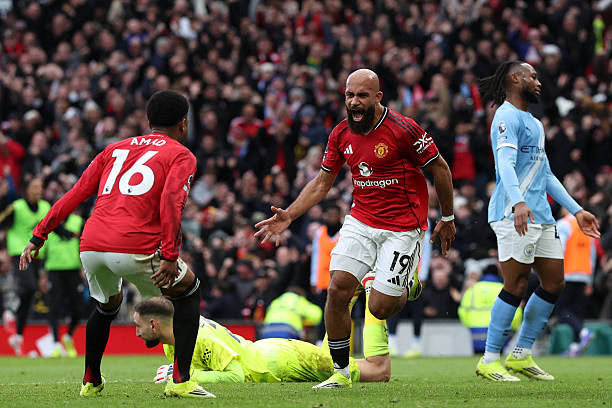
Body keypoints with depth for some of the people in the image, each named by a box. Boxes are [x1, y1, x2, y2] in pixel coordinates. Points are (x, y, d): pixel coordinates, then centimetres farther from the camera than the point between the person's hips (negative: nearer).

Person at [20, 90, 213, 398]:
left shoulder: (115, 149, 26)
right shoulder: (181, 156, 10)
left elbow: (76, 193, 20)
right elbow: (171, 200, -9)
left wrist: (39, 235, 21)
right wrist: (170, 256, -15)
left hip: (90, 246, 5)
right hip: (135, 248, -5)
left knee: (107, 304, 35)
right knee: (188, 290, 19)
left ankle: (90, 382, 38)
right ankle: (180, 381, 7)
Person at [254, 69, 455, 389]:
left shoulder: (403, 129, -15)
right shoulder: (341, 134, 2)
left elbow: (440, 168, -4)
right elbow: (322, 182, 12)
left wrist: (447, 219, 4)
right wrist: (288, 216, 1)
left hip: (402, 228, -5)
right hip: (360, 222, 5)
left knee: (379, 308, -9)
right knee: (338, 289, -12)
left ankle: (407, 285, 28)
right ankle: (340, 372, 2)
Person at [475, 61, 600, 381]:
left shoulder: (533, 123, 25)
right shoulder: (507, 116, -7)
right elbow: (505, 163, -22)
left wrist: (576, 210, 25)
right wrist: (517, 202, -37)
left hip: (541, 216, 10)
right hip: (514, 214, -10)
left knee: (554, 283, 7)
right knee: (516, 286, -11)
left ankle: (521, 355, 14)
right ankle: (489, 360, -4)